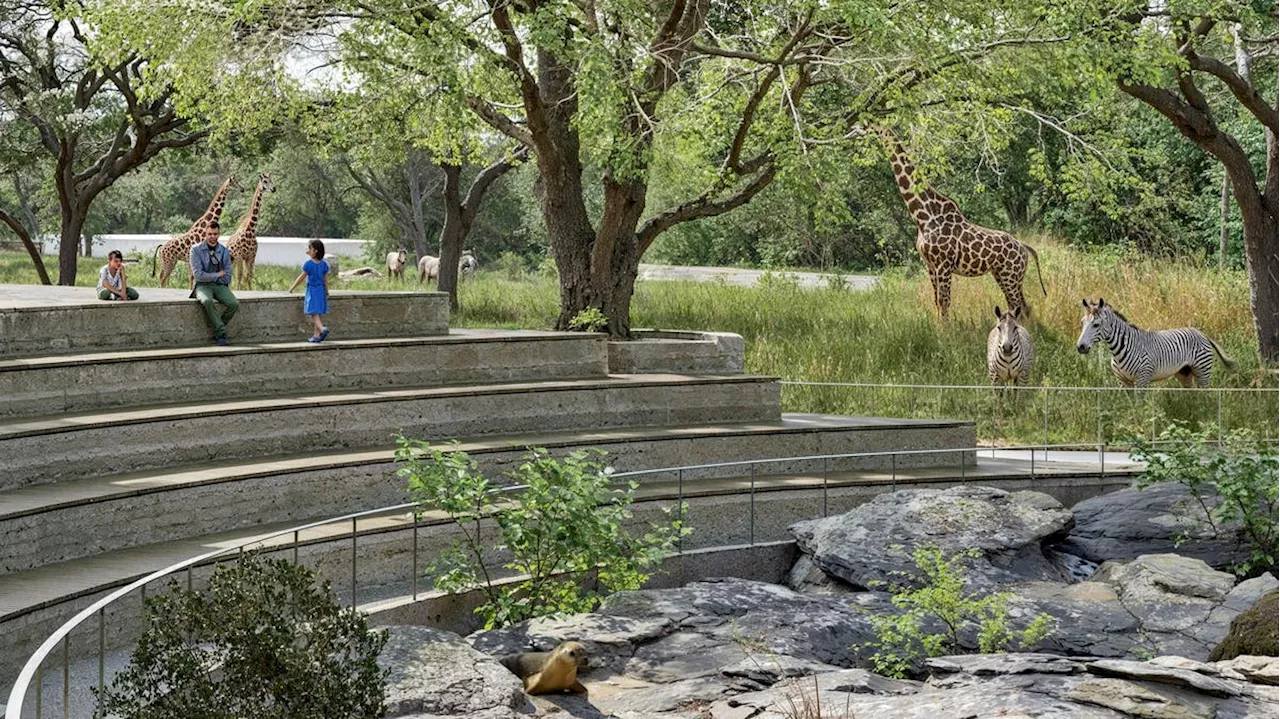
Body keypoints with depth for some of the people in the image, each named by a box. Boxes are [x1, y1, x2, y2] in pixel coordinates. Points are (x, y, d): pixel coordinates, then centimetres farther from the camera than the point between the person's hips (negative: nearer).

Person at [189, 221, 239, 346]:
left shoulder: (224, 251, 8)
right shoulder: (196, 249, -2)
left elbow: (227, 278, 5)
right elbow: (198, 275, -11)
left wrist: (207, 276, -5)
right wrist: (218, 275, -5)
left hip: (220, 286, 3)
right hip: (203, 286, -3)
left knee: (234, 304, -25)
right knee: (207, 301, -38)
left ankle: (216, 328, -7)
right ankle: (221, 333, -28)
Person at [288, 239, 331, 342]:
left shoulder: (308, 264, -13)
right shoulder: (324, 264, 2)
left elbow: (301, 277, -7)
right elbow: (326, 279, 6)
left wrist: (292, 287, 4)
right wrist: (327, 291, 17)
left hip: (312, 290, -5)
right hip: (321, 290, 6)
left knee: (314, 314, -5)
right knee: (318, 314, 12)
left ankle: (323, 329, -27)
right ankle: (317, 335, 15)